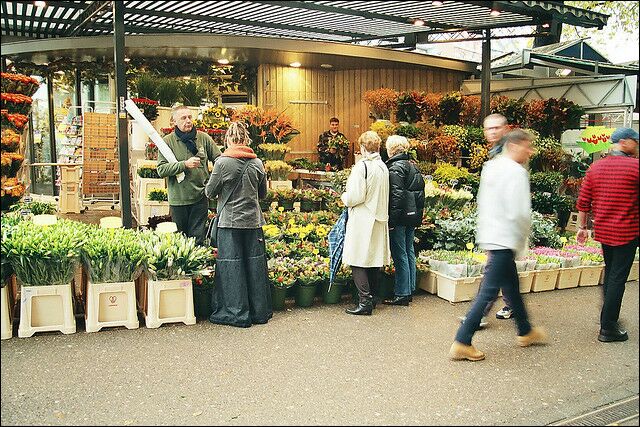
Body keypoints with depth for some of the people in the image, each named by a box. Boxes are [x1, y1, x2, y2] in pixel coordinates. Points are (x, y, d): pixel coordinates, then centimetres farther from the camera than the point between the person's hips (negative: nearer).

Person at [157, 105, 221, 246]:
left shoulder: (204, 138, 2)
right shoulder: (167, 141, -1)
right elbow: (161, 170, -8)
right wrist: (184, 164, -18)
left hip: (200, 198, 0)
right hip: (178, 199, 0)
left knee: (197, 240, 3)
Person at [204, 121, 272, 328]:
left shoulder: (222, 163, -11)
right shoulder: (257, 163, 1)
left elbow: (210, 192, -3)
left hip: (230, 221, -4)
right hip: (253, 220, 4)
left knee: (231, 265, 4)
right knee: (255, 264, 10)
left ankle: (236, 313, 9)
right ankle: (260, 311, 19)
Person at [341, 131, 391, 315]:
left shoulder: (361, 166, -15)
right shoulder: (383, 167, 7)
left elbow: (356, 196, -18)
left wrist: (345, 197, 1)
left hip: (363, 220, -8)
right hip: (379, 219, 8)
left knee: (358, 261, -3)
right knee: (374, 258, 14)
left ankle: (365, 301, -4)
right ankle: (371, 297, 24)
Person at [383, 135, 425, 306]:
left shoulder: (395, 168, -13)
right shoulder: (414, 167, 13)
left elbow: (396, 196, -20)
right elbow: (420, 193, 16)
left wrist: (391, 220, -19)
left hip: (400, 217, -9)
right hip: (413, 217, 9)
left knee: (400, 255, -3)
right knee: (409, 252, 14)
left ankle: (402, 294, 2)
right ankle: (409, 290, 23)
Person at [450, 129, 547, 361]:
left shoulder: (490, 167, 11)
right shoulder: (516, 172, -16)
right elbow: (520, 213, -20)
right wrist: (521, 241, -4)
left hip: (489, 236, 10)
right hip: (504, 240, -10)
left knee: (512, 286, 23)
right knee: (488, 292, -5)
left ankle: (525, 331, 40)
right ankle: (462, 342, -3)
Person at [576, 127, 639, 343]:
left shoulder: (595, 167, 4)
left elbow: (583, 202, 5)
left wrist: (582, 227, 13)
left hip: (603, 231, 6)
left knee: (609, 272, 23)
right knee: (618, 278, 0)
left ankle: (608, 315, 36)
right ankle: (608, 328, 5)